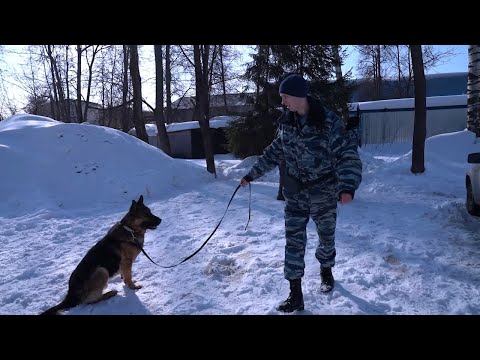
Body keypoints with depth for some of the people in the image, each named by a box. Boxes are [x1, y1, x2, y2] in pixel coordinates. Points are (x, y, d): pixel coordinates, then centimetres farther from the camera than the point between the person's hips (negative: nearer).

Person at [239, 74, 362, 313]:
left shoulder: (328, 122, -16)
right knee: (293, 241, 1)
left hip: (323, 192, -3)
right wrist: (252, 174, 17)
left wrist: (347, 186, -32)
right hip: (295, 193, 4)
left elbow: (348, 156, -17)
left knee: (326, 237, 16)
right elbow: (274, 153, 13)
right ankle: (295, 294, 12)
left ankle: (326, 270, 46)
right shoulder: (288, 122, 0)